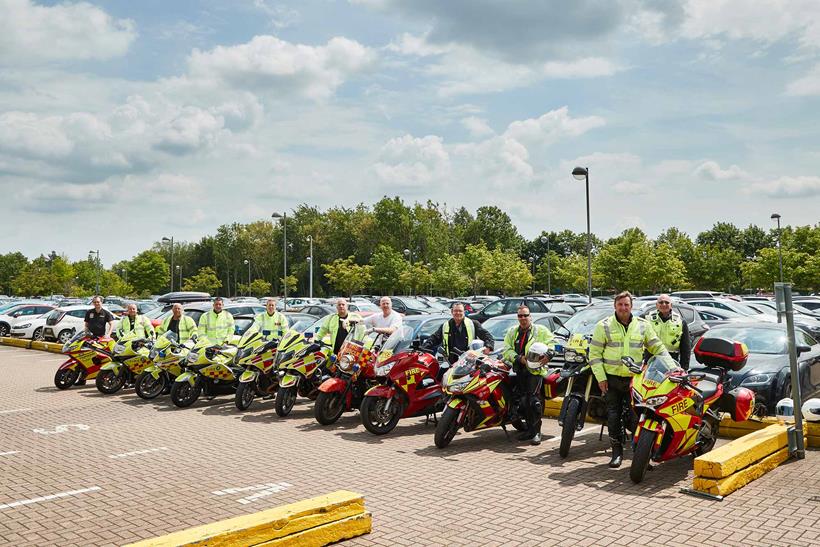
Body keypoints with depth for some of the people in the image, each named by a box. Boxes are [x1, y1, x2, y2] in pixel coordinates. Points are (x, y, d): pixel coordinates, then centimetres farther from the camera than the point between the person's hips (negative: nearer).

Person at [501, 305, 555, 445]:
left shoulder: (540, 330, 6)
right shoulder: (512, 332, 15)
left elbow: (551, 341, -2)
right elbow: (506, 350, 5)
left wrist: (548, 355, -21)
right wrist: (519, 358, -12)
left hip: (535, 369, -5)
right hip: (520, 370, 5)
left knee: (534, 399, -14)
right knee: (523, 400, 10)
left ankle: (536, 431, -8)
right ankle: (530, 428, 22)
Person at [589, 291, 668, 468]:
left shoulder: (643, 325, 8)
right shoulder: (604, 326, 1)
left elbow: (657, 347, 12)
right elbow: (594, 353, 0)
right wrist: (600, 377, -6)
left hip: (635, 379, 1)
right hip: (611, 378, -1)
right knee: (613, 416, 3)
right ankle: (617, 451, 13)